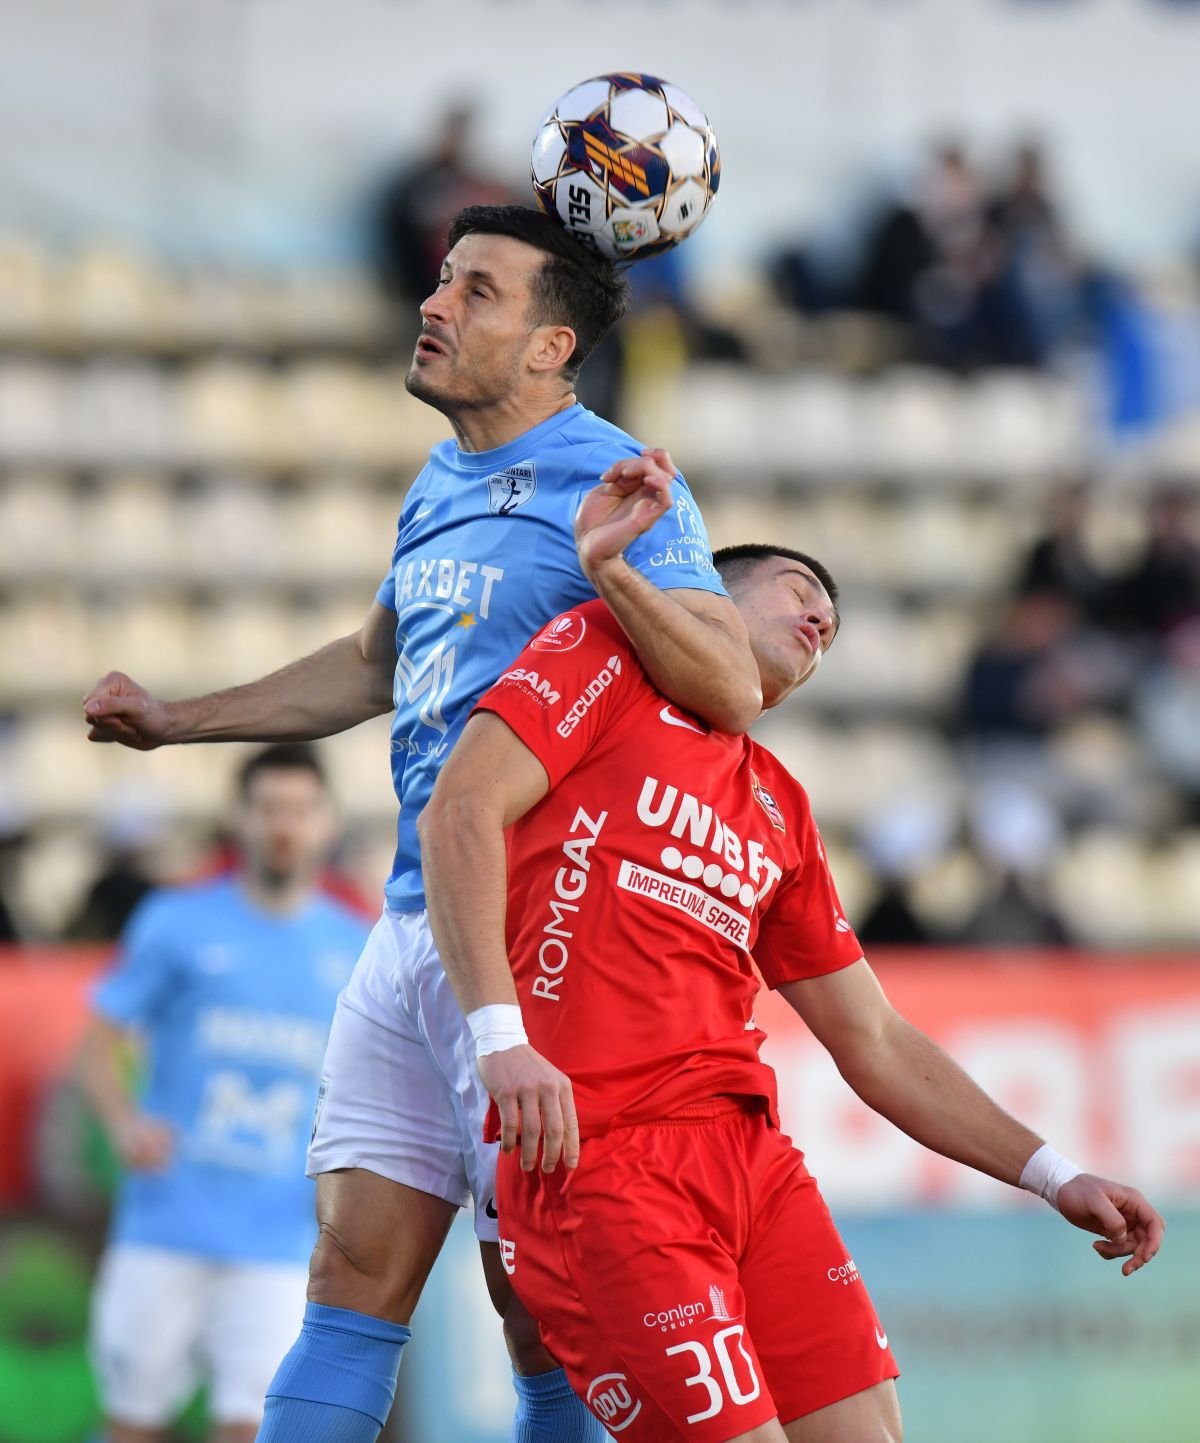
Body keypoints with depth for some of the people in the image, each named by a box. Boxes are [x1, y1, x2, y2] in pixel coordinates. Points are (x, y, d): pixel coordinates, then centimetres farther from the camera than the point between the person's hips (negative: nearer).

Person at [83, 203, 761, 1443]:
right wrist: (178, 722, 34)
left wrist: (607, 566, -35)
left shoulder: (618, 489, -10)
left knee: (544, 1311, -5)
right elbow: (372, 667, 33)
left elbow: (732, 692, -21)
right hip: (411, 926, 8)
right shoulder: (440, 491, 15)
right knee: (353, 1279, 6)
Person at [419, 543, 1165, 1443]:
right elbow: (460, 810, -7)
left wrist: (1054, 1176, 19)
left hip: (752, 1156, 7)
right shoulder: (606, 652, 8)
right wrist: (501, 1035, -20)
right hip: (590, 1157, -7)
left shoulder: (781, 810, 26)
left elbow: (876, 1043, 28)